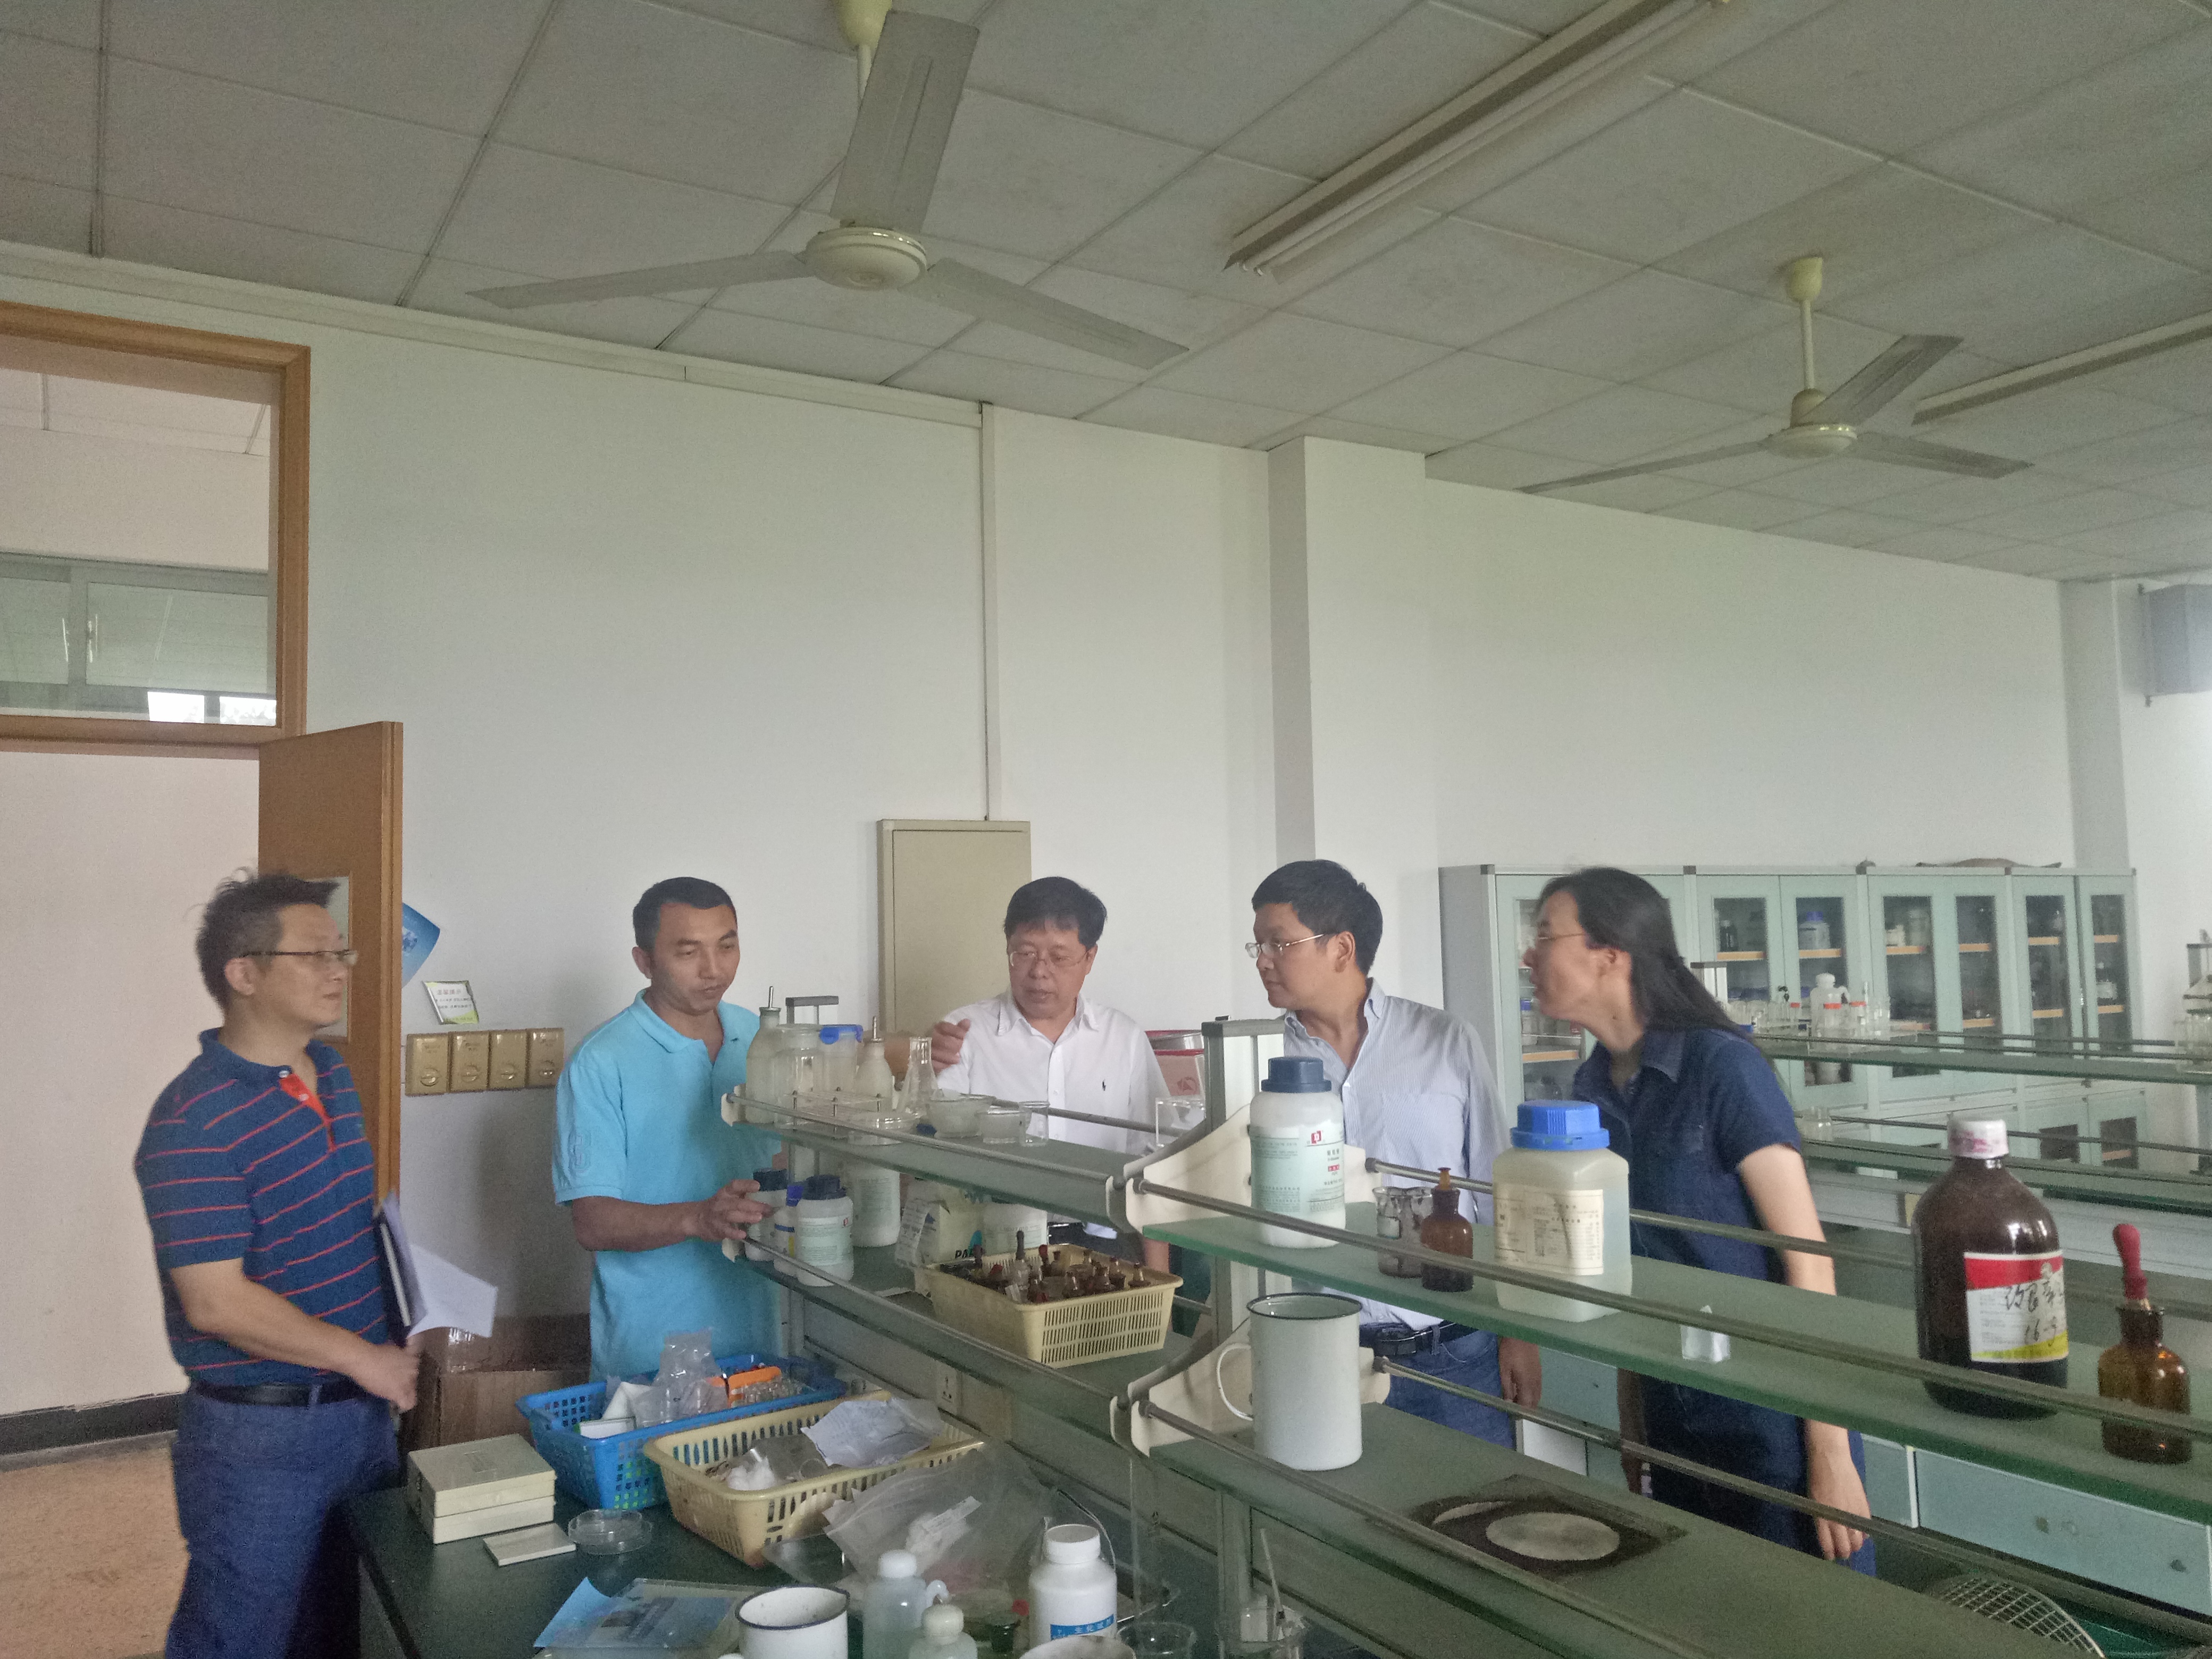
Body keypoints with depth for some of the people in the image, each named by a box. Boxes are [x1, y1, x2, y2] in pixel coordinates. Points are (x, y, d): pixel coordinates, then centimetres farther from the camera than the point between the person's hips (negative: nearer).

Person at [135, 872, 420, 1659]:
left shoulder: (334, 1074, 5)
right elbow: (217, 1304, -23)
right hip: (259, 1429, -7)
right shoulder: (193, 1122, -21)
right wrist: (362, 1356, -17)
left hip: (362, 1408, 8)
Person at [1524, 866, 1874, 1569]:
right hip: (1673, 1418, 7)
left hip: (1771, 1420, -7)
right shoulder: (1596, 1089, 4)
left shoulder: (1721, 1067, -16)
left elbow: (1807, 1257, -16)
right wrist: (1630, 1420, 14)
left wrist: (1830, 1454, -17)